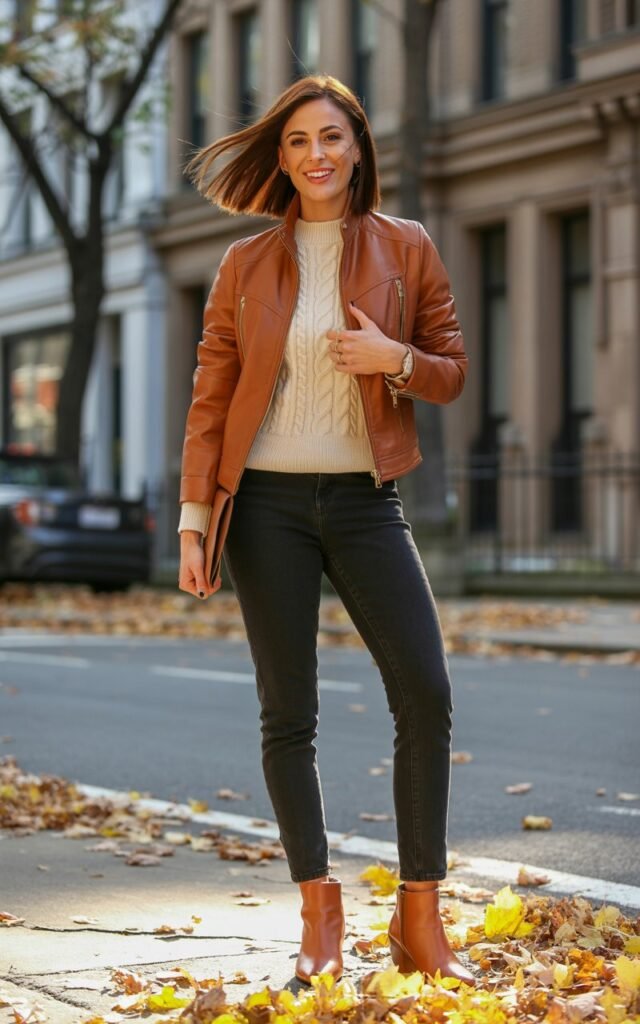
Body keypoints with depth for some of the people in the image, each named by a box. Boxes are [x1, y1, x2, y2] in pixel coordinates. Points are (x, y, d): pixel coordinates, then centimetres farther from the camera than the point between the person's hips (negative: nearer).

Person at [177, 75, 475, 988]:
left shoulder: (406, 249, 4)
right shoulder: (246, 266, 4)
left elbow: (451, 371, 8)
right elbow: (210, 398, 4)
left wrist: (395, 358, -14)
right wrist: (193, 521, -2)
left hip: (364, 500, 0)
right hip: (268, 502, 0)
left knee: (426, 692, -10)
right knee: (288, 712, 1)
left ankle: (420, 921, 0)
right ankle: (320, 915, 11)